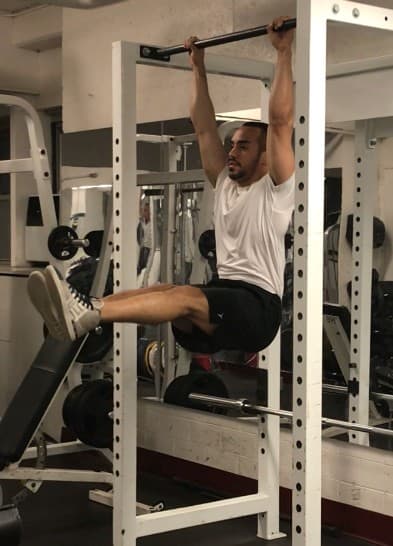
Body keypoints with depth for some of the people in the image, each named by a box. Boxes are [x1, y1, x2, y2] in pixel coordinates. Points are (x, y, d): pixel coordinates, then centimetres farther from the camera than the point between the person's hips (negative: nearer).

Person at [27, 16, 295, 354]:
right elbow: (205, 129, 23)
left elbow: (281, 121, -10)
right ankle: (86, 310, -44)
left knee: (185, 297, -34)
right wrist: (199, 68, 26)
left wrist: (284, 52, -9)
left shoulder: (274, 189, 0)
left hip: (258, 305, -8)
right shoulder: (226, 184, 20)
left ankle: (89, 314, -55)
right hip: (224, 293, 8)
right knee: (161, 291, -21)